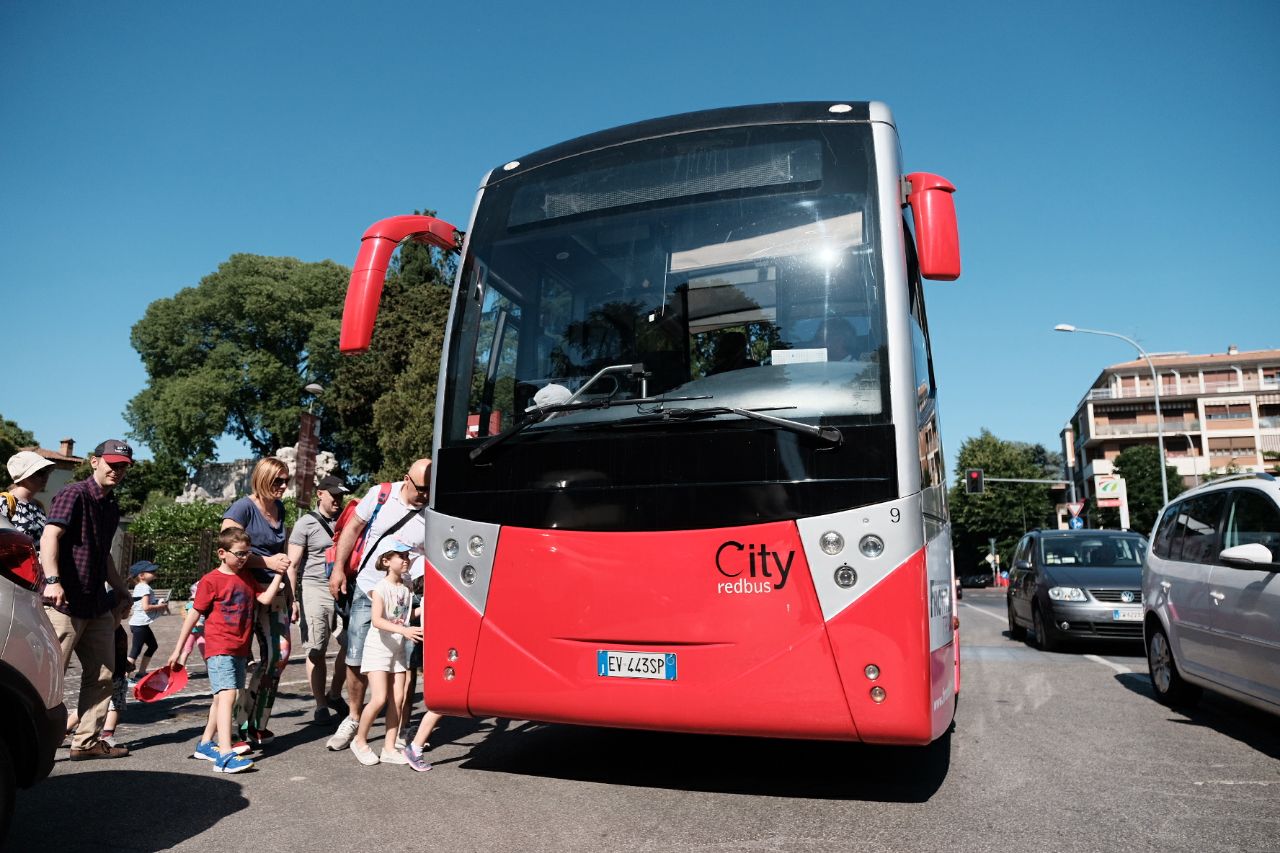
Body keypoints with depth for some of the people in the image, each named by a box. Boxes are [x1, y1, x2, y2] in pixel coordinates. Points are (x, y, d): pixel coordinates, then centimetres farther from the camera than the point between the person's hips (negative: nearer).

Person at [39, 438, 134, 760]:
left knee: (102, 674, 11)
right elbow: (49, 536, -21)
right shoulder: (74, 494, -8)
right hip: (66, 602, -8)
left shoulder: (111, 506, 17)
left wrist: (120, 590, 29)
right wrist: (52, 581, -33)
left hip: (98, 605, 9)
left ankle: (87, 741, 21)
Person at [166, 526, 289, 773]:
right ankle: (225, 755, -22)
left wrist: (279, 573, -5)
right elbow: (194, 614, -4)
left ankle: (205, 744, 33)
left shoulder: (247, 577, 11)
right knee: (227, 695, -18)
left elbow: (266, 598, -1)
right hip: (219, 648, -7)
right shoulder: (211, 580, -8)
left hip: (240, 649, 7)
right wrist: (178, 649, -1)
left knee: (222, 697, 18)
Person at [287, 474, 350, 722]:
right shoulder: (306, 523, 0)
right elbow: (292, 564, -3)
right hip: (315, 590, -4)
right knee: (316, 652, 1)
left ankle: (334, 694, 20)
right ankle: (320, 705, 13)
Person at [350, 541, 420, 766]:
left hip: (398, 650, 6)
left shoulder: (407, 588, 6)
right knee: (379, 699, -11)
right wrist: (403, 630, -36)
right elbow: (377, 620, -25)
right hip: (377, 648, -6)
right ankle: (359, 741, 10)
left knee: (398, 699, 2)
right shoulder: (381, 587, -14)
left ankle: (389, 748, 11)